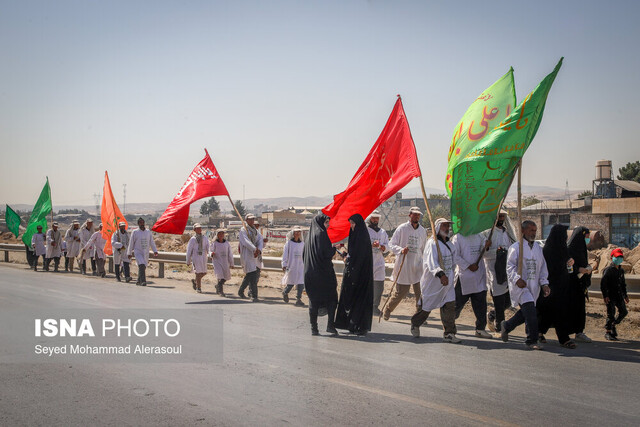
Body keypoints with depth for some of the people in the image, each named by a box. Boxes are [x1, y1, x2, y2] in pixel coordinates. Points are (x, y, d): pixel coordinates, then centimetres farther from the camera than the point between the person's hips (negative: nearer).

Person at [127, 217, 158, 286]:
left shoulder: (148, 232, 6)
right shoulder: (135, 232, -3)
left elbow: (152, 242, 9)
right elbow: (131, 243, 3)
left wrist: (155, 251, -1)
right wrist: (129, 253, 5)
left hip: (146, 253, 4)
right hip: (137, 252, -4)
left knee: (143, 267, 10)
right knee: (142, 265, -22)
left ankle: (138, 281, 28)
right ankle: (143, 281, -25)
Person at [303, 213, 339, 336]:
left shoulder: (309, 236, 13)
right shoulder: (321, 234, -11)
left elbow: (304, 255, 16)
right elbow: (327, 254, -18)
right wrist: (334, 248, -1)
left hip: (309, 273, 7)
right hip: (323, 272, -7)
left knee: (313, 300, 8)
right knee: (332, 298, 3)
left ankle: (314, 328, 7)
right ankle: (330, 325, -4)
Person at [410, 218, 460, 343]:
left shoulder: (451, 244, 10)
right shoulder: (432, 243, -15)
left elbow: (454, 260, 25)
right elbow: (432, 262, -31)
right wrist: (440, 274, -45)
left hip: (447, 281, 6)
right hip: (432, 281, -6)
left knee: (450, 305, -6)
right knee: (426, 306, 8)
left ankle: (449, 333, -2)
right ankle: (415, 324, 34)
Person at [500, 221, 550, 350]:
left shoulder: (538, 248, 15)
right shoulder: (516, 247, -5)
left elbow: (543, 267, 16)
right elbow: (510, 266, -10)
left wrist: (544, 283, 6)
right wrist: (517, 279, -25)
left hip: (533, 286, 7)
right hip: (520, 285, -7)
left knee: (525, 313, 10)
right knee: (530, 311, -16)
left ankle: (506, 326, 34)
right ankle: (532, 340, -5)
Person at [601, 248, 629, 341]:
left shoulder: (621, 270, 14)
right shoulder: (608, 270, -9)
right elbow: (603, 283, -13)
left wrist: (625, 295, 20)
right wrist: (605, 295, -18)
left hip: (619, 295, 7)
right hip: (610, 295, -7)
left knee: (624, 311, 6)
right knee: (611, 313, -8)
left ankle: (613, 325, 26)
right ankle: (608, 332, 2)